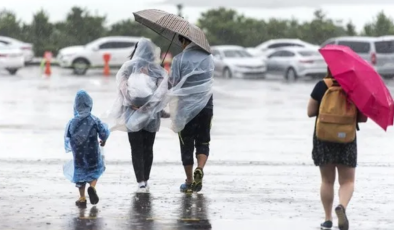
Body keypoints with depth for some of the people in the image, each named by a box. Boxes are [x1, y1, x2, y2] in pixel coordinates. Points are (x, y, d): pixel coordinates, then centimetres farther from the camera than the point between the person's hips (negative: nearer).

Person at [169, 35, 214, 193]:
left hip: (186, 107, -2)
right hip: (206, 105, 2)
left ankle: (189, 182, 12)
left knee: (187, 145, 8)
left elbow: (173, 83, -8)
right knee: (203, 142, 11)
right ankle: (200, 169, -16)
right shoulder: (208, 57, 4)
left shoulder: (179, 59, -8)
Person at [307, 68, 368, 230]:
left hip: (323, 138, 0)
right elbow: (363, 117, 0)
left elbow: (310, 112, -2)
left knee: (327, 181, 12)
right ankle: (342, 206, -23)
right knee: (347, 181, 6)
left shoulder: (322, 86, -6)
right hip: (347, 139, 0)